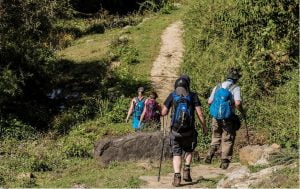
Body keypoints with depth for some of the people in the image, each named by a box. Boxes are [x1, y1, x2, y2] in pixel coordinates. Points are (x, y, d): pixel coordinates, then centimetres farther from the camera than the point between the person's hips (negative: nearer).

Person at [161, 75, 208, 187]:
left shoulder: (172, 96, 1)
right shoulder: (193, 96, -1)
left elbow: (163, 113, 2)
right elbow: (200, 113, -5)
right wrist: (204, 127, 6)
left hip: (175, 130, 0)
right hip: (189, 130, 0)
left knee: (176, 154, 7)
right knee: (188, 151, 23)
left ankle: (177, 177, -6)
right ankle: (186, 172, 10)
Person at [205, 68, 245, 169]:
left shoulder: (217, 87, 7)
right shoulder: (235, 88, -7)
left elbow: (209, 102, 9)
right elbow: (237, 103, -19)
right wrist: (242, 111, 0)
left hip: (216, 118, 4)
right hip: (228, 119, -4)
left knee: (216, 138, 21)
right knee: (227, 141, 9)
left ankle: (210, 154, 3)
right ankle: (224, 161, 9)